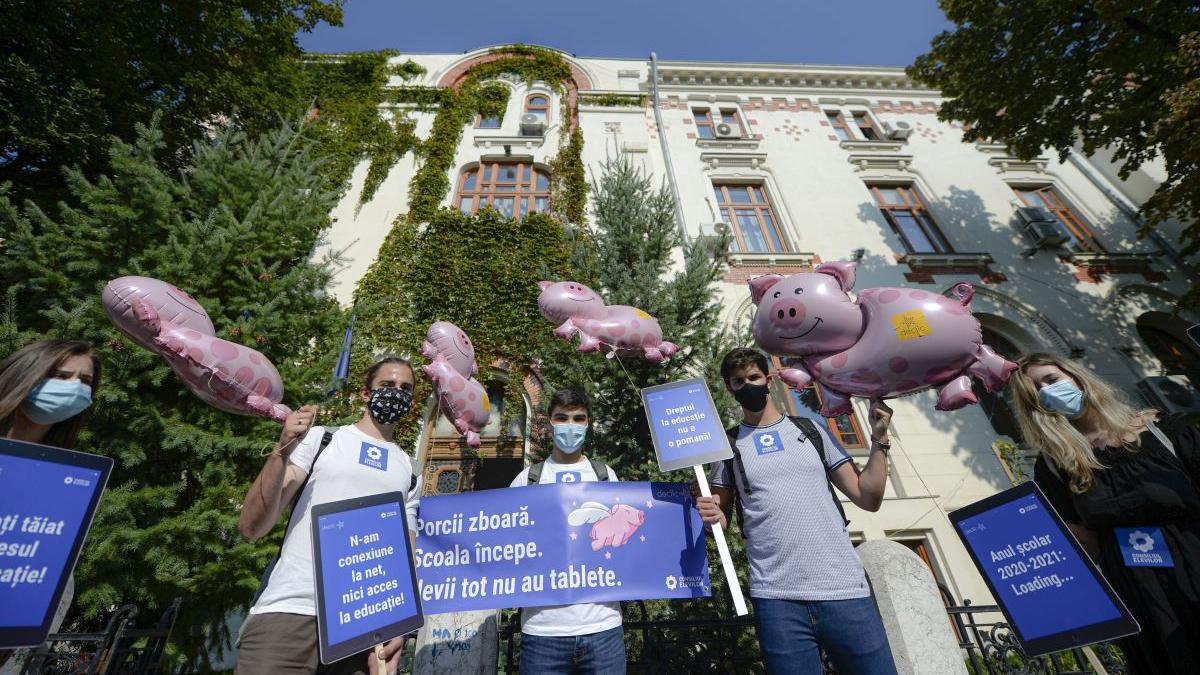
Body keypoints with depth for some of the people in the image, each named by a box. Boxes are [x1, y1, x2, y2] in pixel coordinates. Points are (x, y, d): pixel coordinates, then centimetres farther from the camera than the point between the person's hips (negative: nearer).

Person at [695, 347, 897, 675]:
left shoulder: (810, 430, 10)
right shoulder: (728, 446, 8)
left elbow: (868, 498, 9)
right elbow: (721, 518, 9)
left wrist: (879, 439, 0)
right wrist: (710, 516, -12)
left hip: (845, 590, 1)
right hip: (778, 600, -1)